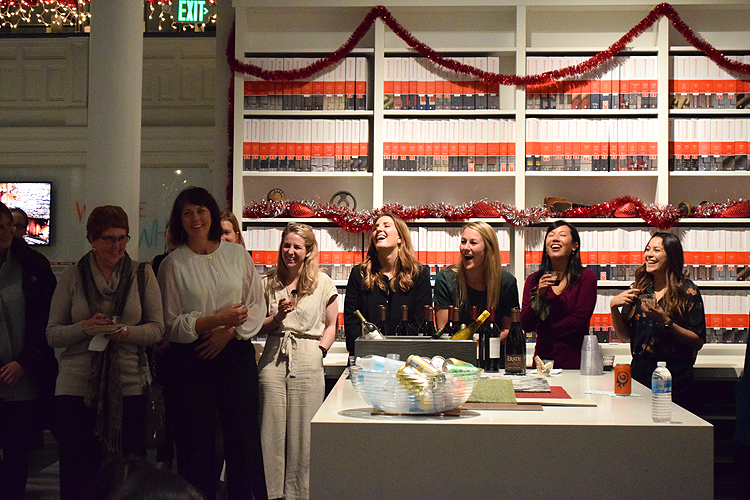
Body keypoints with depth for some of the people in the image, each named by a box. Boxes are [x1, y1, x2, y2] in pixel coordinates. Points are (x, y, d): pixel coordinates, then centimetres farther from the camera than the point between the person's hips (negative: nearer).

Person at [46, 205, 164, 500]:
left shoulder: (142, 274, 6)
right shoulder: (71, 277, 7)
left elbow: (158, 329, 5)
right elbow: (53, 335, 5)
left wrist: (128, 332, -15)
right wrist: (85, 327, -13)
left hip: (128, 386, 0)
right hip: (77, 386, 0)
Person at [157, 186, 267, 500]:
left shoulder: (237, 255, 8)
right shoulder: (173, 264, 2)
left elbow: (257, 307, 7)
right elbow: (171, 324, -2)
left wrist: (229, 331, -9)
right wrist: (216, 319, -14)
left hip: (236, 353, 2)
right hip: (190, 360, -1)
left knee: (244, 439, 1)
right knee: (196, 443, 2)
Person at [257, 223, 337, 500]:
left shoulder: (323, 283, 5)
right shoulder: (268, 283, 10)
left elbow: (331, 326, 9)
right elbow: (259, 326, 14)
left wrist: (318, 351, -3)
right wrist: (278, 316, -5)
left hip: (308, 364, -2)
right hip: (273, 360, 2)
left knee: (303, 431, -1)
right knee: (271, 429, 1)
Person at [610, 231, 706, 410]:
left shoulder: (687, 290, -4)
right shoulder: (638, 289, 7)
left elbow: (698, 341, -8)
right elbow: (625, 336, 8)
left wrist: (665, 321, -19)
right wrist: (613, 307, -6)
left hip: (675, 377, -3)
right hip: (639, 373, 3)